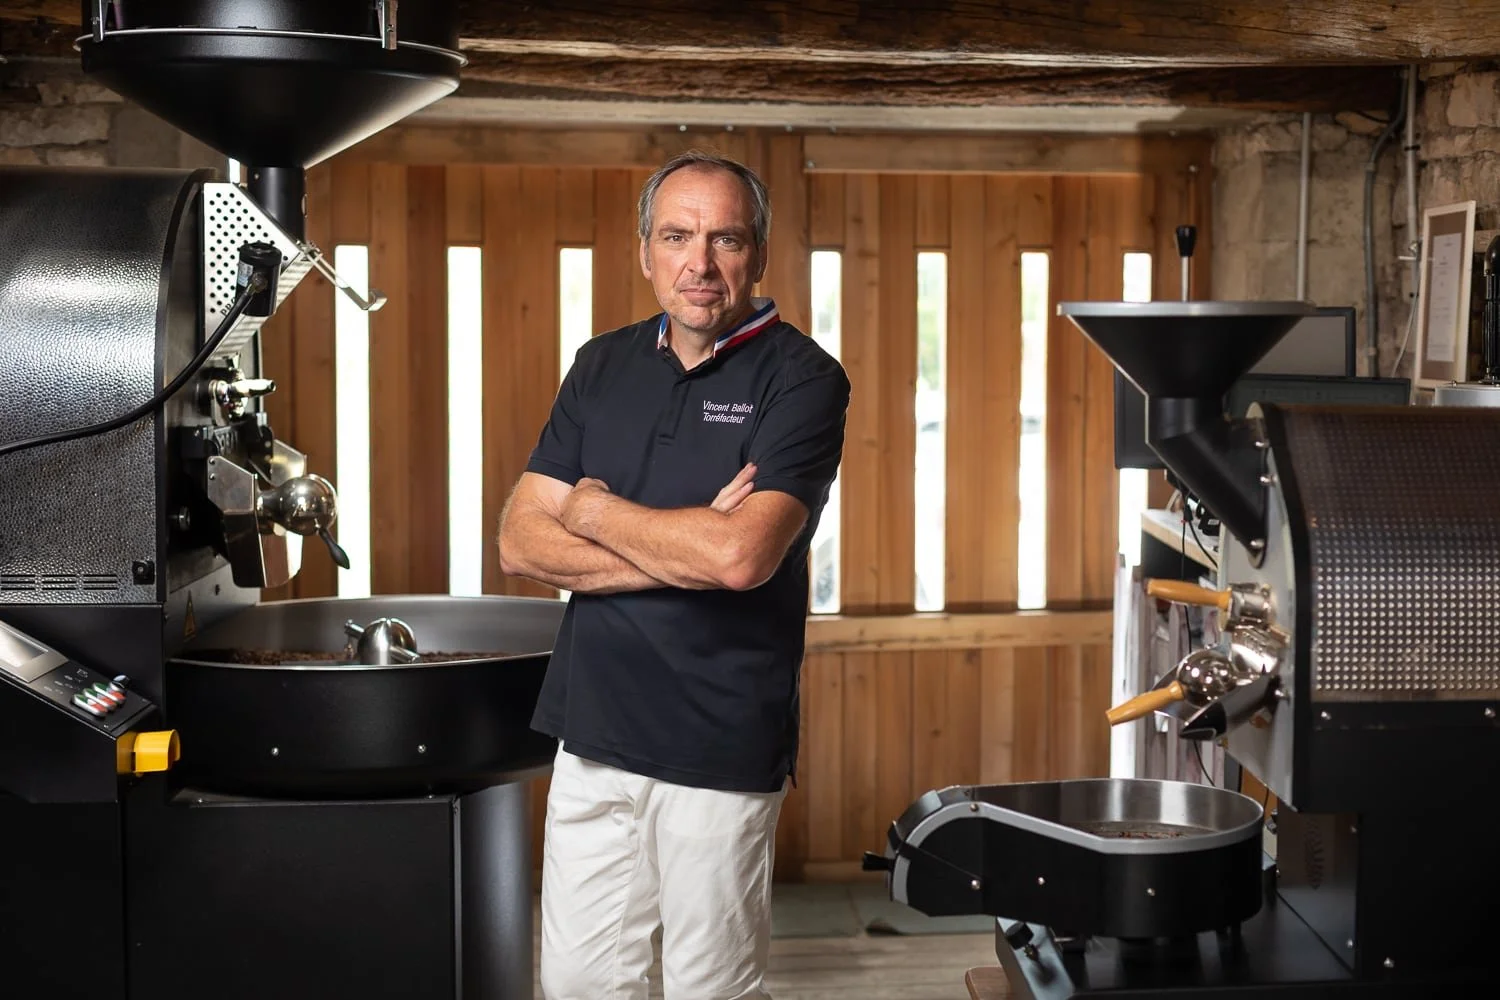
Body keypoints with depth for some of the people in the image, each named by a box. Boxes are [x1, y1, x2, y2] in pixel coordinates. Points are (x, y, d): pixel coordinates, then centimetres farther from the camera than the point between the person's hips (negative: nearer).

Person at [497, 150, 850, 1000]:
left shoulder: (801, 378, -8)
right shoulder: (603, 366, 8)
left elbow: (741, 555, -23)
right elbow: (521, 544, 1)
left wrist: (596, 511, -7)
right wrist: (683, 555, -13)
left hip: (722, 745, -5)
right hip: (595, 729, 5)